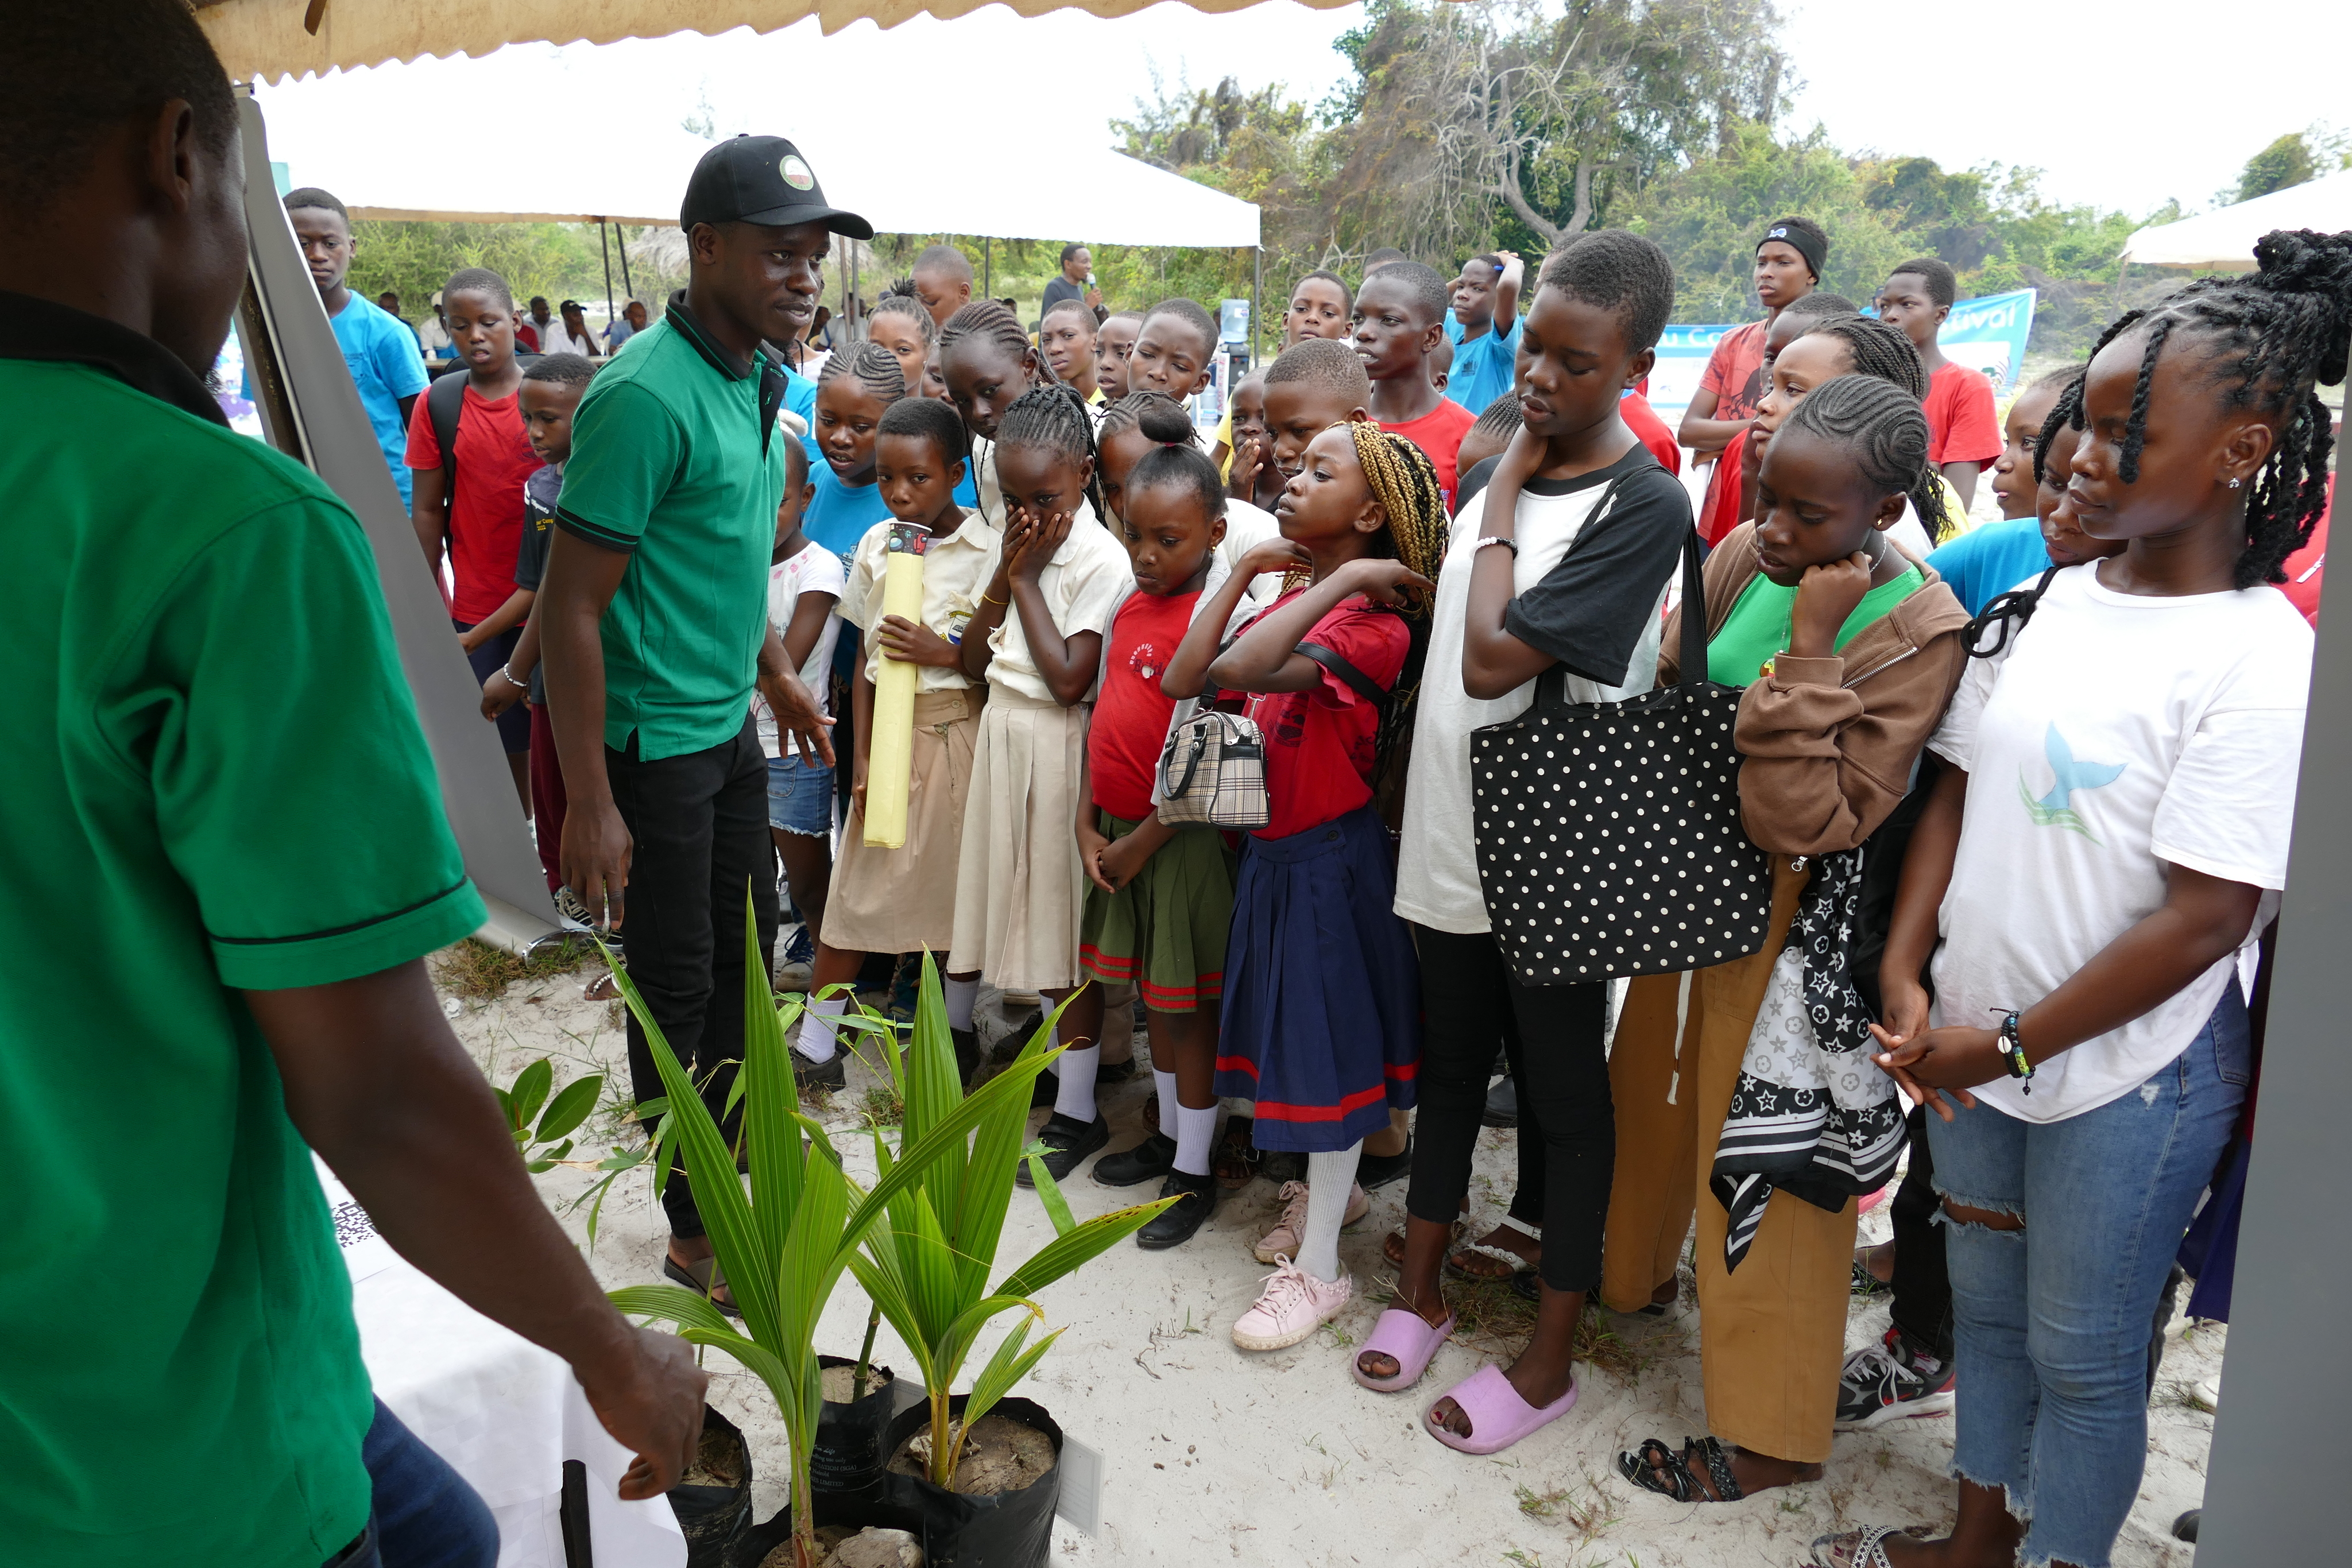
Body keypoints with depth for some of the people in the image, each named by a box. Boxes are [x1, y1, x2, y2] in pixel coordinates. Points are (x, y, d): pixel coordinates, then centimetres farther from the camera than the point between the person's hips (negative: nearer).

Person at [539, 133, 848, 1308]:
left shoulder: (761, 375, 6)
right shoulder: (646, 395, -22)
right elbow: (570, 609, -23)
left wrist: (775, 674, 23)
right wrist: (589, 804, -23)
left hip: (730, 724, 9)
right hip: (651, 737, -9)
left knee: (746, 957, 20)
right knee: (677, 987, 5)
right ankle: (697, 1233, 24)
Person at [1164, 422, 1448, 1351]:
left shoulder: (1371, 622, -19)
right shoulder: (1295, 605, 8)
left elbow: (1244, 671, -37)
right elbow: (1183, 680, -3)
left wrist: (1342, 578, -29)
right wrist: (1243, 573, -3)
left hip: (1329, 857, -8)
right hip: (1273, 849, 8)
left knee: (1328, 1043, 2)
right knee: (1293, 1026, 21)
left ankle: (1318, 1268, 16)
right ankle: (1331, 1186, 43)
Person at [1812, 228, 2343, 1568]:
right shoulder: (2049, 602, 1)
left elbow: (2203, 918, -19)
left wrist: (2011, 1043, -15)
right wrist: (1905, 974, -5)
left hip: (2126, 1076, -6)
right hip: (1976, 1047, 6)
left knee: (2083, 1353, 12)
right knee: (1986, 1306, 23)